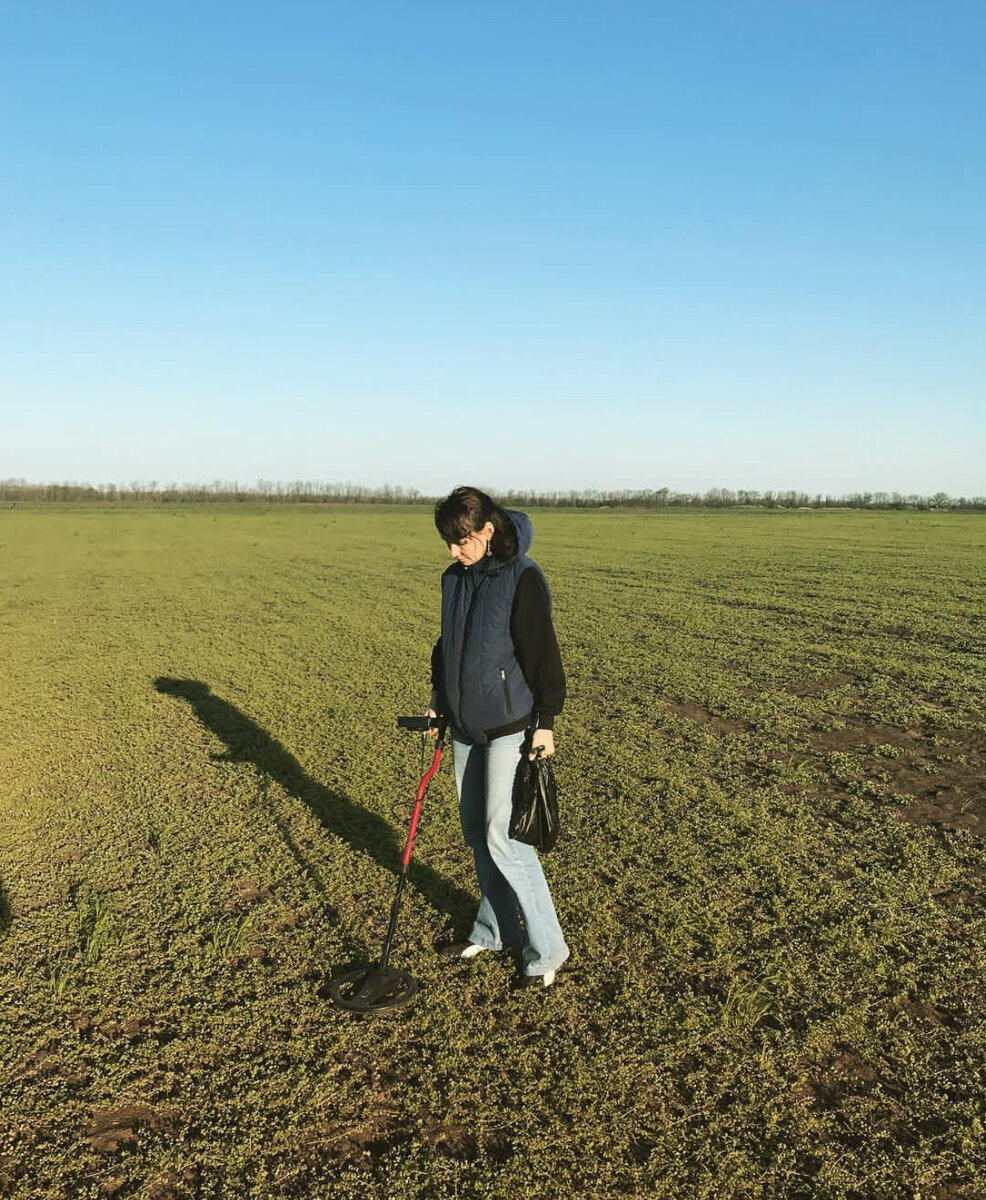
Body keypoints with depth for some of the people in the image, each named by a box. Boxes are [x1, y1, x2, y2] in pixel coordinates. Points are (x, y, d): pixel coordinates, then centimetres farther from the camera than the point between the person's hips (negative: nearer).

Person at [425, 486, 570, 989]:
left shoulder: (523, 578, -14)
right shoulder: (454, 579, 7)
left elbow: (542, 650, -15)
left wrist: (545, 722, -16)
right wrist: (439, 696, 15)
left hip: (508, 725, -7)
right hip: (464, 724, 8)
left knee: (502, 837, -8)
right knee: (476, 832, 14)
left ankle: (545, 948, 7)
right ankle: (493, 930, 30)